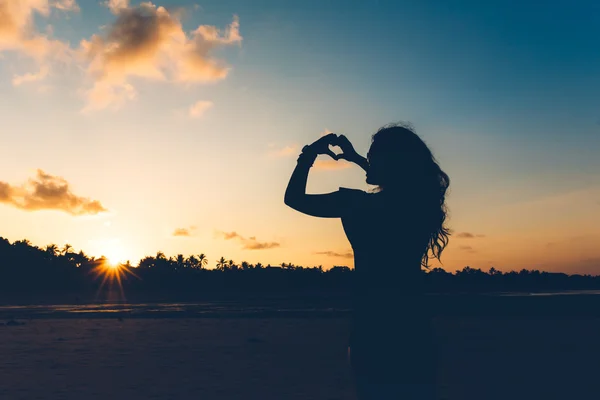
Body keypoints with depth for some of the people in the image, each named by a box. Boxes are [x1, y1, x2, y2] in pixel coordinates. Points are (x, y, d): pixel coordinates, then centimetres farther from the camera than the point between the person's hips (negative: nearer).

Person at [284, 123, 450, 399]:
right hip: (414, 330, 4)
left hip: (374, 333, -4)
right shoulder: (421, 202, 2)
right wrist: (357, 158, 30)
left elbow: (294, 198, 0)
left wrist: (310, 153, 11)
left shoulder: (358, 204, -12)